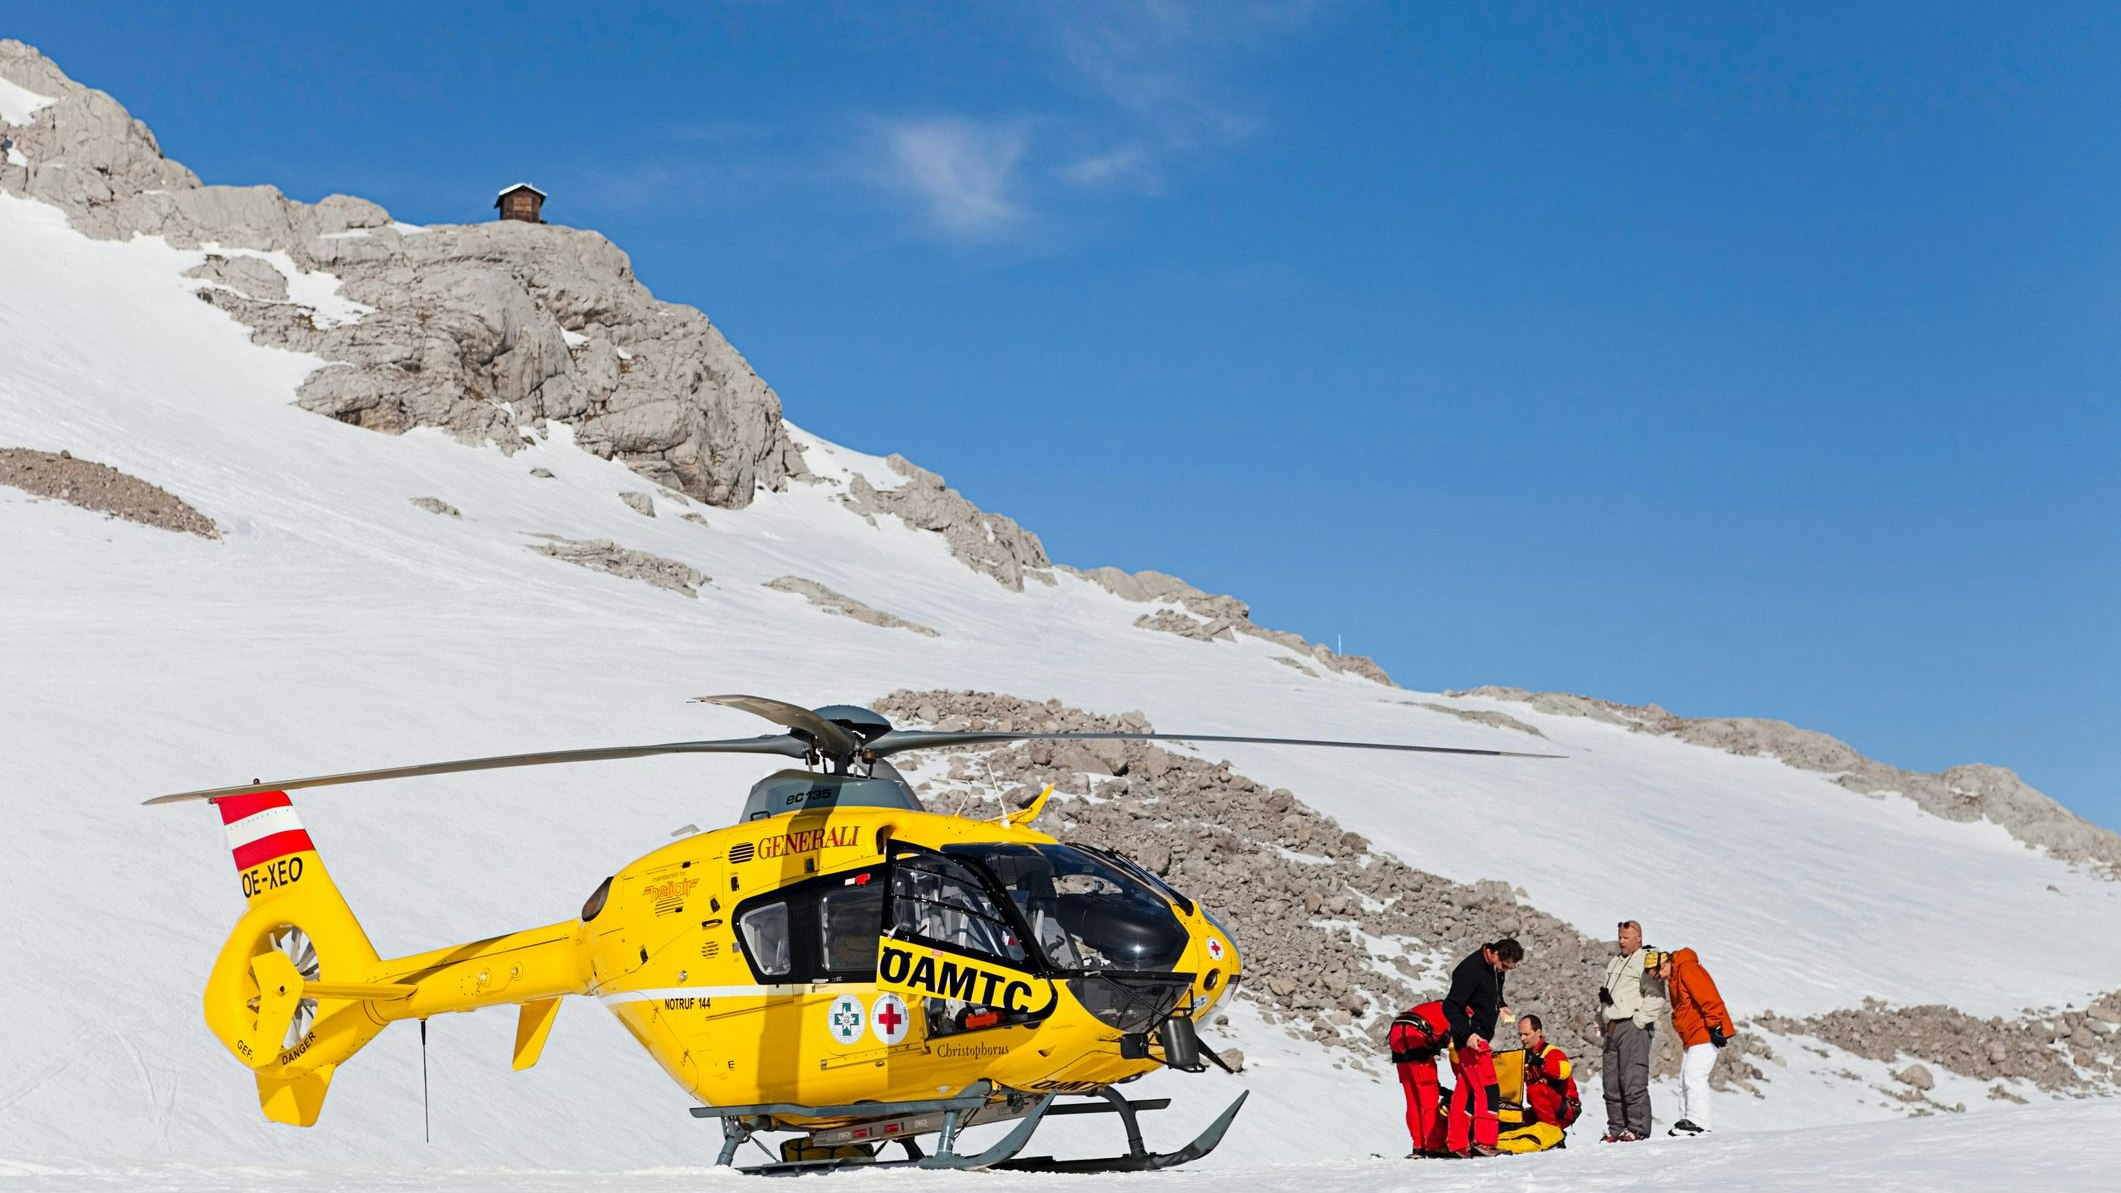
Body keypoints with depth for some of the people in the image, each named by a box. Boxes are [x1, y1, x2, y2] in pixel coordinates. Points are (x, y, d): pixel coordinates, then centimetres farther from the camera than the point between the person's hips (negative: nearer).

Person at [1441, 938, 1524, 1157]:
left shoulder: (1494, 970, 8)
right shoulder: (1469, 970, -20)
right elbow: (1450, 1007, -20)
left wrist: (1500, 1006, 9)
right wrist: (1467, 1034, -28)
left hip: (1478, 1039, 9)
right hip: (1470, 1040, -9)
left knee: (1465, 1090, 11)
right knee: (1488, 1089, -14)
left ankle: (1457, 1143, 15)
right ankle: (1483, 1141, -15)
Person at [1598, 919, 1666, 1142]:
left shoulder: (1647, 960, -4)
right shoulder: (1614, 963, 24)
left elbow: (1656, 997, -13)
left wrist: (1639, 1021, -14)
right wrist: (1603, 996, 10)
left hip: (1633, 1027, -9)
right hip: (1613, 1027, 9)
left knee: (1633, 1081, -12)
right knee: (1611, 1082, 7)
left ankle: (1638, 1129, -10)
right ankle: (1616, 1129, 11)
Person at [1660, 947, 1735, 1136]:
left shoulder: (1687, 969, -13)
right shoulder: (1674, 978, 20)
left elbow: (1710, 998, -22)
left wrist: (1714, 1026, -24)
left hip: (1706, 1035, -11)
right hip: (1693, 1038, 11)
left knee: (1694, 1076, -14)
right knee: (1685, 1078, 10)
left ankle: (1698, 1123, -13)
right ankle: (1686, 1120, 12)